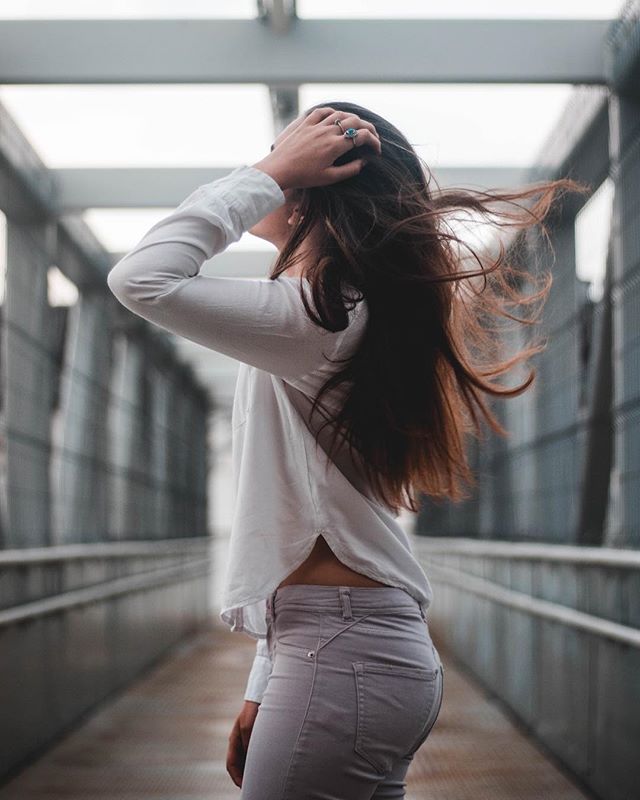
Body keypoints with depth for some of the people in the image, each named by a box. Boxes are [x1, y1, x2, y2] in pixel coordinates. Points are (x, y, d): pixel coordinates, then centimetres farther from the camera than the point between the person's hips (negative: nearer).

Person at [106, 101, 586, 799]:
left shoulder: (317, 313, -11)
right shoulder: (361, 316, 19)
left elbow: (139, 278, -22)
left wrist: (270, 171, -13)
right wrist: (265, 688, 21)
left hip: (342, 658, -10)